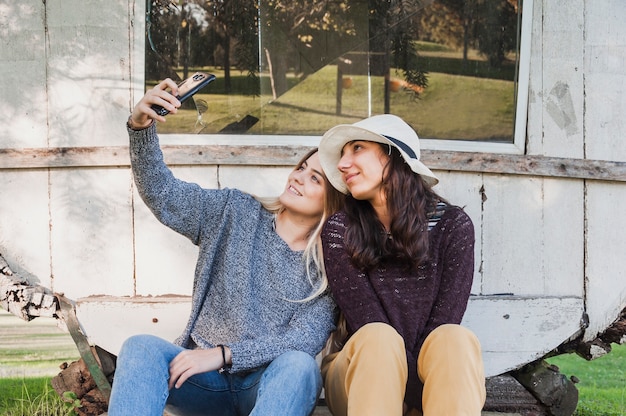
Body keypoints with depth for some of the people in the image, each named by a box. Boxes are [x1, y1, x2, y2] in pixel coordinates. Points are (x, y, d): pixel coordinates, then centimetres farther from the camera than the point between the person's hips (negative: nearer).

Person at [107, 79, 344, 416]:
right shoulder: (236, 214, 9)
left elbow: (306, 340, -11)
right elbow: (162, 193, 1)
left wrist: (223, 354, -22)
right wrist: (141, 128, -16)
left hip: (270, 387, -2)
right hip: (206, 386, 2)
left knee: (297, 366, -37)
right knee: (141, 348, -28)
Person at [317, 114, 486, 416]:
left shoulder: (453, 225, -2)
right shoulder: (339, 232, -3)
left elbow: (444, 321, -10)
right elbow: (371, 330, -11)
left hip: (429, 375, 0)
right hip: (360, 375, 0)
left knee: (454, 340, -31)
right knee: (379, 339, -32)